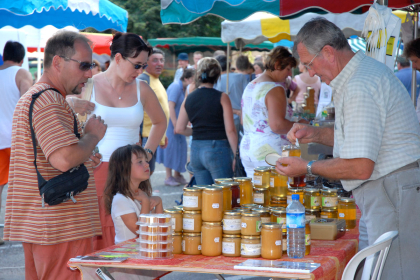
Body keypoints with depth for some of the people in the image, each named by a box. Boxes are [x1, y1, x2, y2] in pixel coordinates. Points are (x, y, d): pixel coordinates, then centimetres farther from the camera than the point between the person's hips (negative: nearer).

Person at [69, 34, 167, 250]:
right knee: (96, 235, -7)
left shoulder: (141, 90, 9)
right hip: (96, 170, -3)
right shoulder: (89, 86, 0)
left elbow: (160, 122, 26)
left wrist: (148, 152, 14)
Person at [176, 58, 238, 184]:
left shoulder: (189, 99, 7)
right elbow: (230, 130, -10)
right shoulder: (221, 97, -6)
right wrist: (236, 155, -4)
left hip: (195, 150, 5)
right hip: (217, 149, -5)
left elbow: (179, 129, 9)